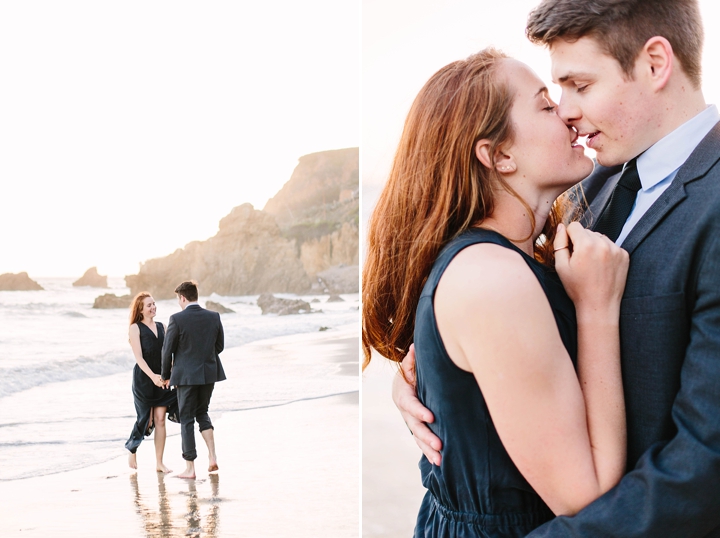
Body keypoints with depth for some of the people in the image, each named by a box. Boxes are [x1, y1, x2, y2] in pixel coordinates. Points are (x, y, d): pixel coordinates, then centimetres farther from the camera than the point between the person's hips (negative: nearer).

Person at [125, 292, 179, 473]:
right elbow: (138, 357, -12)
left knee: (160, 419, 0)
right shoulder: (136, 328, -5)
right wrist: (152, 376, -24)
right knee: (146, 419, 0)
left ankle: (159, 462, 5)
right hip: (143, 378, -4)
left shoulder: (161, 327, 11)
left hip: (161, 378, 4)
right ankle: (132, 450, 28)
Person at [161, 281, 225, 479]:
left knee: (187, 419, 6)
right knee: (202, 413, 22)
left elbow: (168, 350, -7)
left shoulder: (177, 319, -13)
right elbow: (219, 346, 8)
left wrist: (166, 375, 7)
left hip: (186, 375, -4)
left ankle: (190, 468, 9)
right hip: (209, 373, 4)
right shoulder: (214, 317, 0)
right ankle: (212, 456, 8)